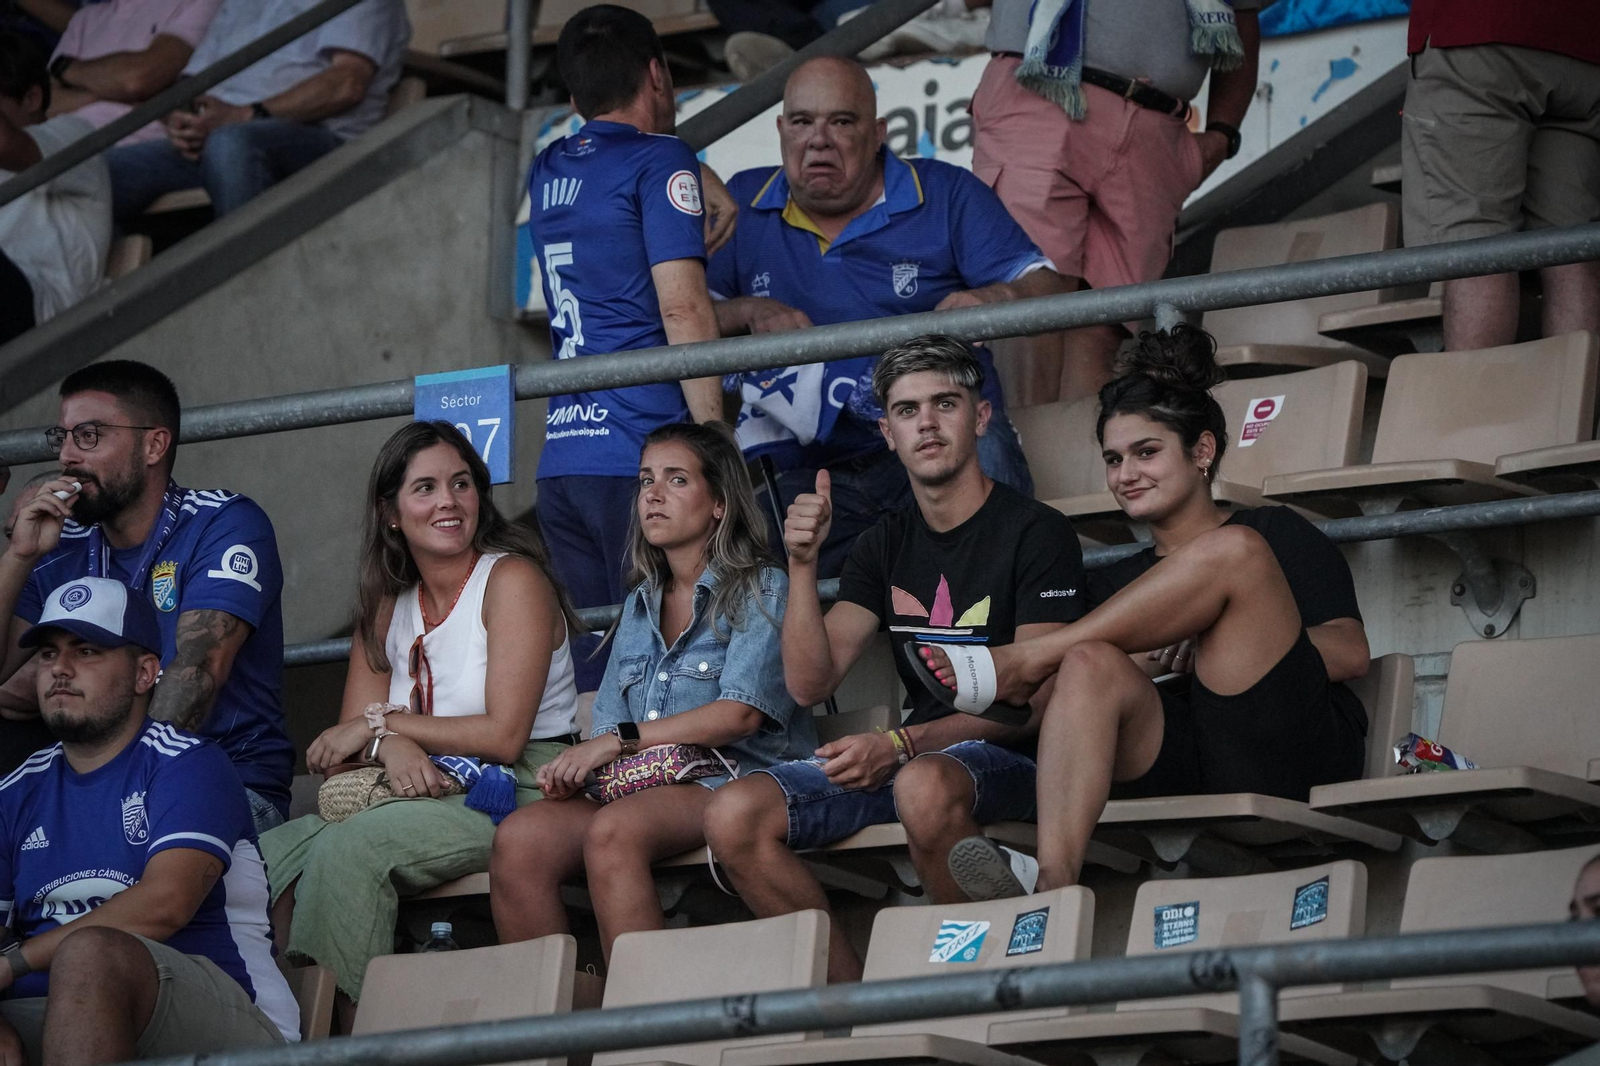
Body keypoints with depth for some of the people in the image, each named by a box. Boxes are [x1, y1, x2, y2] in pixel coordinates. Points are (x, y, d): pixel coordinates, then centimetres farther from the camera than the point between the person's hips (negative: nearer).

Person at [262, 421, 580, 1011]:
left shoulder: (512, 580, -5)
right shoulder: (387, 606, 16)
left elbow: (503, 735, -13)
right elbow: (351, 733, 8)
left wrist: (380, 723, -7)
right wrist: (392, 745, -17)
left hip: (515, 790, -7)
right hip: (429, 792, 7)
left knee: (349, 846, -30)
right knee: (274, 853, -16)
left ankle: (349, 1022, -28)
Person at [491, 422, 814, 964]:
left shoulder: (759, 591, 6)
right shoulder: (639, 605, 26)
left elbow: (741, 713, -8)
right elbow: (607, 721, 19)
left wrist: (621, 739, -12)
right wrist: (572, 768, -5)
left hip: (730, 781, -6)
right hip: (638, 787, 6)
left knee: (614, 830, -37)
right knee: (518, 839, -25)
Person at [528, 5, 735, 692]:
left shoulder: (547, 172, 18)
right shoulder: (660, 160, -3)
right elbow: (682, 308, -12)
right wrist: (716, 444, -11)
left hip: (562, 457, 7)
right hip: (641, 453, -7)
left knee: (595, 681, 4)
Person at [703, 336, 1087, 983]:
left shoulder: (1035, 533, -4)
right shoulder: (885, 547, 15)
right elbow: (810, 683, 7)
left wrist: (903, 745, -22)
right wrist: (802, 566, -8)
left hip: (1007, 759, -6)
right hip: (908, 754, 6)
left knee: (925, 785, -41)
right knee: (735, 816, -15)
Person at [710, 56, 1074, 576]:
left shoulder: (946, 195, 10)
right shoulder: (743, 206, 16)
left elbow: (1049, 288, 1)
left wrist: (993, 299, -22)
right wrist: (749, 312, -9)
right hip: (803, 472, 1)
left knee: (985, 452, -37)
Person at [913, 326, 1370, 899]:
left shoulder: (1274, 534, 16)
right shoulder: (1116, 582, 28)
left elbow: (1351, 654, 2)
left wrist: (1222, 642, -9)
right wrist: (1148, 660, -5)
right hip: (1180, 770, 3)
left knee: (1233, 551, -19)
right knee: (1092, 664, -29)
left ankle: (1018, 660, -18)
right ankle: (1053, 880, -51)